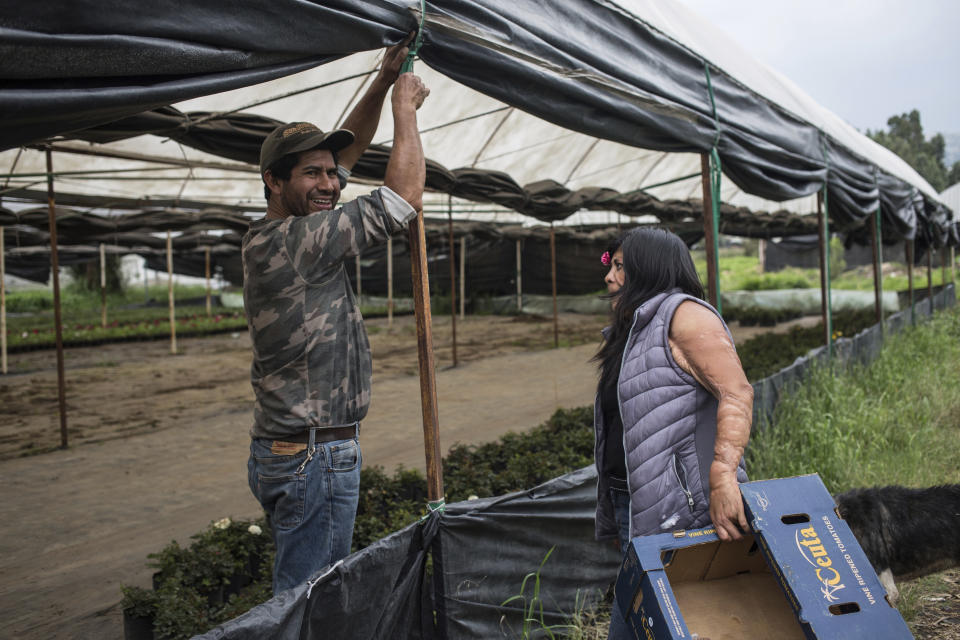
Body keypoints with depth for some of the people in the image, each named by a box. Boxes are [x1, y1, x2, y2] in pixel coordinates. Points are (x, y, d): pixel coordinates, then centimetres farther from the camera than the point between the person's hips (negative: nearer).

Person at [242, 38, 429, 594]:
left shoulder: (272, 236, 10)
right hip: (316, 458, -10)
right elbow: (406, 196, -17)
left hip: (283, 449, 10)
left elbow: (346, 151, 19)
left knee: (300, 591, 18)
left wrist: (384, 82, 15)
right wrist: (405, 108, -4)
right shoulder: (293, 241, -19)